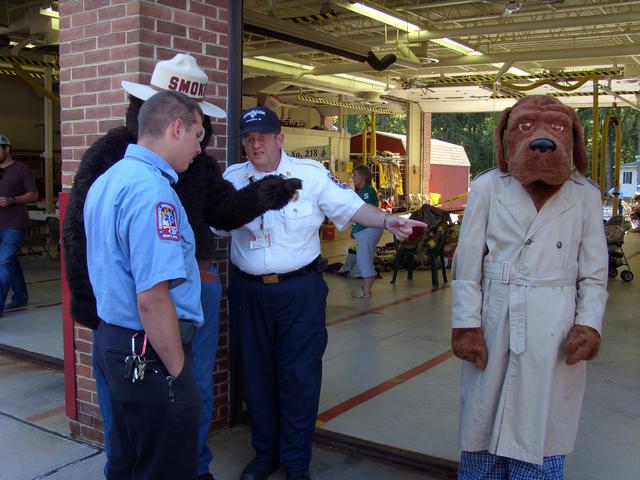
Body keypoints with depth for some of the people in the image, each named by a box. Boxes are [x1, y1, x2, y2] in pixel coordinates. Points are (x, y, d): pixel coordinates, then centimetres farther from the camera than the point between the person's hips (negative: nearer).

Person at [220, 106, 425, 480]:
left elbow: (349, 205, -9)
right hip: (248, 291, 3)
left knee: (300, 375, 4)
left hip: (300, 290, -3)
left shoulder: (311, 174, -4)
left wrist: (387, 220, -23)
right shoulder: (232, 178, 4)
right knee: (257, 374, 13)